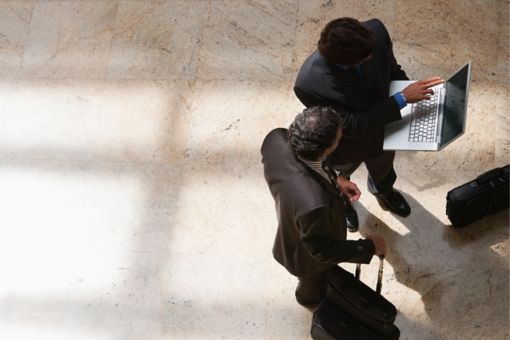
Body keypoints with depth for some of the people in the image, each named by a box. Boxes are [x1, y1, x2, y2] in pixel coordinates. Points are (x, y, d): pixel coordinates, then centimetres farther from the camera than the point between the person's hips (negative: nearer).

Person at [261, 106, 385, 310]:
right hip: (309, 256, -5)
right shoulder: (312, 204, -52)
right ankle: (312, 300, 68)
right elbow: (322, 251, -30)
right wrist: (369, 247, -17)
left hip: (289, 225, 5)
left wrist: (333, 180, -10)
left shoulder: (277, 138, -34)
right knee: (314, 283, 34)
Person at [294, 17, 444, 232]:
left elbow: (391, 70, -10)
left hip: (383, 126, 3)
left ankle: (382, 190, 73)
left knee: (383, 169, 36)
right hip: (347, 146, -3)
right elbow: (353, 126, -36)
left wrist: (411, 90, -25)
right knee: (340, 176, 33)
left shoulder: (375, 31, -33)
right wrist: (402, 99, -37)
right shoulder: (309, 84, -46)